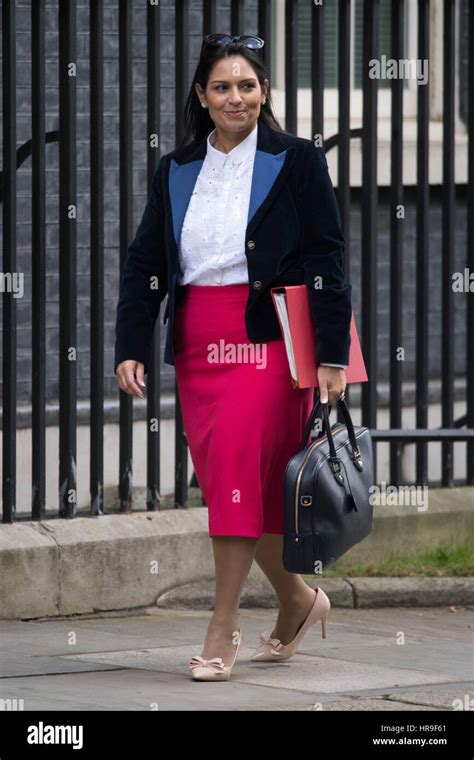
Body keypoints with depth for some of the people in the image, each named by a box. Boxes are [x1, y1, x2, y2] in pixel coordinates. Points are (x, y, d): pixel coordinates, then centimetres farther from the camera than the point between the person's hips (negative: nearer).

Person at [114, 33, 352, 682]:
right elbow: (144, 263, 12)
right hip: (196, 341, 5)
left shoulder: (297, 162, 0)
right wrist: (131, 347, 2)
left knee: (238, 463, -16)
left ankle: (224, 628, -12)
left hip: (268, 335, -5)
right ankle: (297, 601, 26)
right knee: (225, 476, 5)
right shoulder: (175, 172, 13)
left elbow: (327, 263, -2)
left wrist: (332, 355, -8)